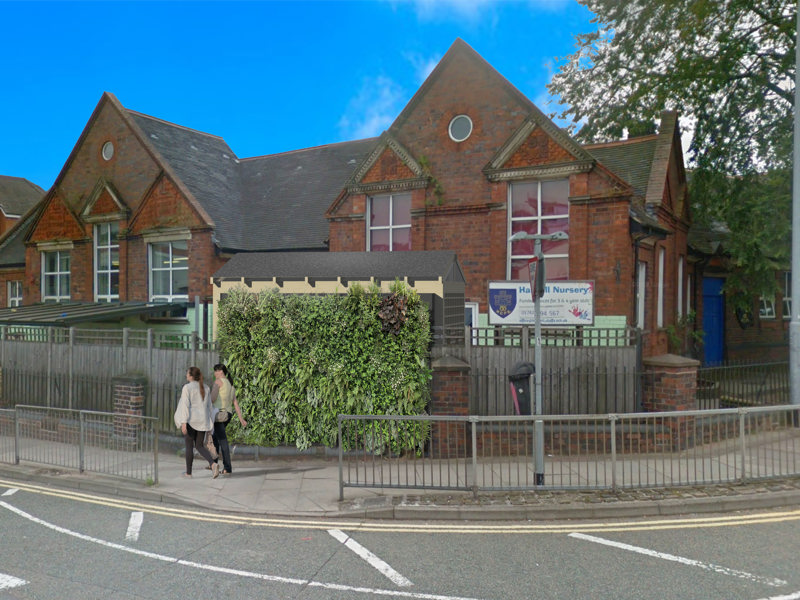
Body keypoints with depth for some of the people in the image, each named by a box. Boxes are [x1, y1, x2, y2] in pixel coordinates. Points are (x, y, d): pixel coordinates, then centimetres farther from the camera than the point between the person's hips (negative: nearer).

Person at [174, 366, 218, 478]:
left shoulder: (187, 387, -10)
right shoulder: (205, 388, 9)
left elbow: (185, 405, -16)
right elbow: (209, 406, 12)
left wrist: (183, 422, -18)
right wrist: (209, 421, 19)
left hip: (190, 420, -5)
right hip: (202, 421, 5)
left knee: (189, 446, 7)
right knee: (200, 446, 10)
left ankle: (188, 472, 15)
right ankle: (213, 464, -14)